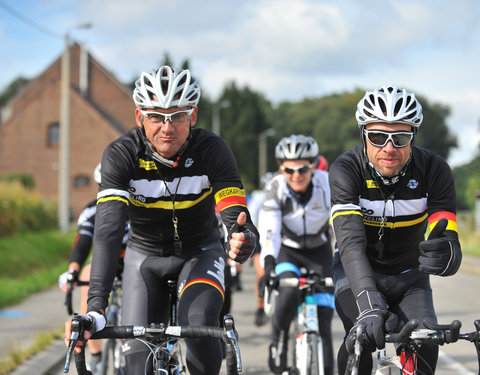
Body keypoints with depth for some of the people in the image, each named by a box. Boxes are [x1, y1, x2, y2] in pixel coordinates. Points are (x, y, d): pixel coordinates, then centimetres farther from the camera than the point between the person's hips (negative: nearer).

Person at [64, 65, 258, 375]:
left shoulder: (211, 150, -25)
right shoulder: (121, 155, -26)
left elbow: (236, 215, -34)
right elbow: (108, 230, -35)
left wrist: (245, 237, -62)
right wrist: (96, 308, -47)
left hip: (199, 251, -1)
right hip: (146, 254, 1)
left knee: (199, 325, -28)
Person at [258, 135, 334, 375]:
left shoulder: (328, 184, -21)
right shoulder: (276, 188, -21)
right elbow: (268, 230, -29)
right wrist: (268, 264, -44)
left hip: (319, 252, 1)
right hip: (287, 251, -1)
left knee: (323, 319, -7)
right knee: (289, 295, -31)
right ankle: (279, 341, -3)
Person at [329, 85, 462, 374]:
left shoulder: (434, 170, -22)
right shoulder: (346, 170, -25)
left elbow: (451, 244, -29)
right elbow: (351, 242, -36)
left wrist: (445, 254, -56)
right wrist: (369, 304, -53)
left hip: (409, 276, 1)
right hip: (358, 272, -1)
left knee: (425, 345, -23)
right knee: (363, 338, -28)